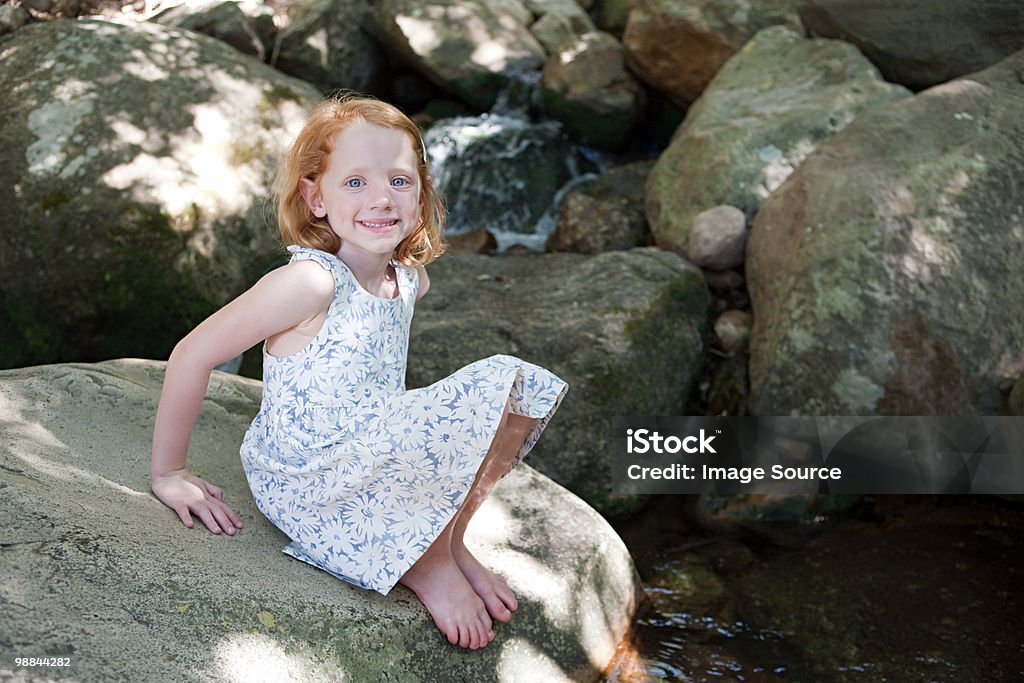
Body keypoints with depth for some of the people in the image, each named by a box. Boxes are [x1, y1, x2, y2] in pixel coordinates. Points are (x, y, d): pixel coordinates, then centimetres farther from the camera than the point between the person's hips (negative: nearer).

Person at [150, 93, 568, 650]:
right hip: (306, 483, -8)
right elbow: (191, 356, -17)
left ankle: (445, 540, 2)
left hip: (374, 467, 8)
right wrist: (169, 473, -12)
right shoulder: (310, 282, -22)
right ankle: (428, 561, -6)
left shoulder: (408, 281, 2)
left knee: (514, 382, -3)